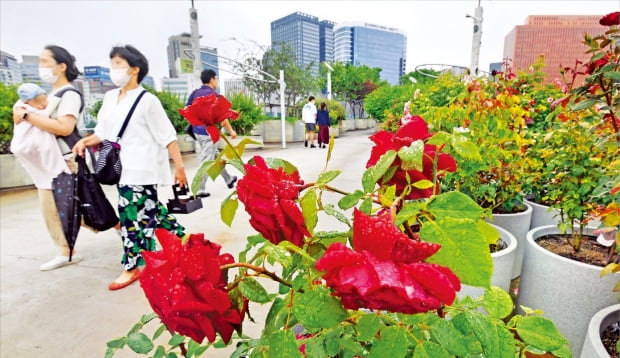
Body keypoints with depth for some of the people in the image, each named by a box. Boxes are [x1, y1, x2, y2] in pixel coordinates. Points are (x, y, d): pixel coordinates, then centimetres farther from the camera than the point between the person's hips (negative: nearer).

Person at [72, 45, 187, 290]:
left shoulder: (147, 100, -9)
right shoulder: (109, 98, 12)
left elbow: (167, 136, -11)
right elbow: (104, 132, 18)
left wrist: (179, 167, -14)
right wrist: (85, 141, -2)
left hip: (142, 168, -7)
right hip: (123, 168, 7)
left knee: (133, 215, -3)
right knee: (149, 210, 14)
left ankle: (133, 266, 11)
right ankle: (180, 237, 33)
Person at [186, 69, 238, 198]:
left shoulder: (195, 93, 8)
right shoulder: (213, 94, -14)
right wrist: (231, 131, -8)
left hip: (198, 130, 8)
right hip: (209, 132, -8)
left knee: (215, 156, 19)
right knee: (206, 161, -2)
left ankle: (228, 179, 34)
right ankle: (200, 190, 1)